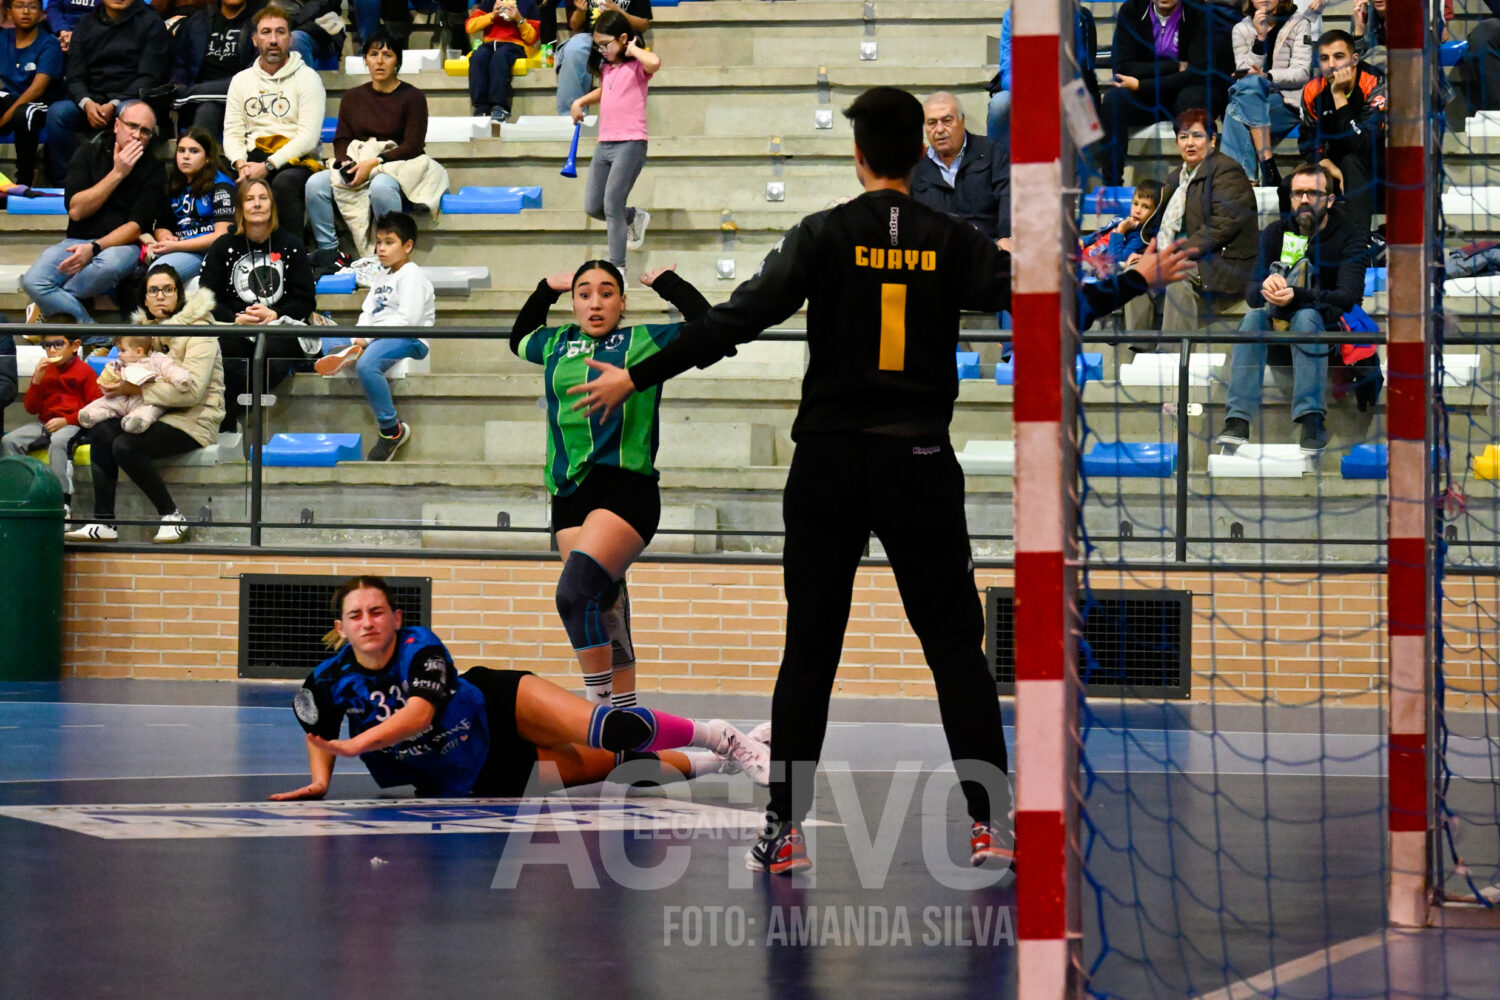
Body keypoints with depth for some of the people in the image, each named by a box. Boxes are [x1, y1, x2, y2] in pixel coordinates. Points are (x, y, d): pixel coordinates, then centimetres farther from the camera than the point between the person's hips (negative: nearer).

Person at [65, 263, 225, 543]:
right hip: (158, 415, 8)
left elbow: (192, 390, -22)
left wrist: (137, 390, -20)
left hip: (194, 420, -7)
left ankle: (172, 517, -15)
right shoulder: (146, 328, 14)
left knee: (125, 445, -28)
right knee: (101, 431, -18)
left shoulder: (198, 330, -11)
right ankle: (103, 522, -19)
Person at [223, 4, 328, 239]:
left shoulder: (307, 78, 3)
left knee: (284, 183, -38)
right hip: (253, 158, 4)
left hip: (297, 161, -4)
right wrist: (241, 164, -11)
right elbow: (232, 131, 12)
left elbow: (309, 136, -8)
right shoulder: (241, 80, 18)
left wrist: (268, 166, -18)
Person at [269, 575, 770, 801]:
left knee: (613, 735, -22)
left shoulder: (420, 648, -24)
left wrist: (358, 743, -50)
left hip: (500, 704, -2)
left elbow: (419, 711, -40)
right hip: (477, 778, 2)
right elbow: (319, 732, 7)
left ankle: (719, 738, 1)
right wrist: (320, 782, -10)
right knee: (603, 767, 0)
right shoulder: (330, 681, -14)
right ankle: (700, 765, 22)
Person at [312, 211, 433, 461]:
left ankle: (392, 430, -28)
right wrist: (357, 339, -7)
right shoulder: (381, 276, 23)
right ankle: (343, 354, -29)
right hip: (376, 338, 10)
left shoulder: (411, 275, -7)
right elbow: (368, 311, 14)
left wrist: (368, 337, -19)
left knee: (367, 364, -36)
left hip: (409, 340, -10)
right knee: (328, 336, 8)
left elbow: (408, 319, -19)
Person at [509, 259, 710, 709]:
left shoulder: (646, 341, 5)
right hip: (570, 494, 6)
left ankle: (602, 706, -20)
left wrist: (668, 282, 10)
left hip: (626, 489, -6)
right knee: (604, 612, 4)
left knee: (575, 591, -24)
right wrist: (546, 289, 29)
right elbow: (519, 338, 39)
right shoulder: (556, 344, 18)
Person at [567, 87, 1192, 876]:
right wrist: (1139, 279, 20)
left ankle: (783, 831, 4)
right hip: (920, 468, 1)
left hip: (830, 463, -1)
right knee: (955, 646, 6)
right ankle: (986, 823, 2)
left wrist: (637, 377, -6)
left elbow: (737, 320, -11)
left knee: (809, 649, 5)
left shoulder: (825, 236, -5)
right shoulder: (951, 242, -1)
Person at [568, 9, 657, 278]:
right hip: (604, 144, 8)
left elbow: (655, 62, -32)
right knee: (592, 207, 8)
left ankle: (617, 268, -8)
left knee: (612, 204, -14)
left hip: (630, 144, -8)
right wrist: (581, 101, 22)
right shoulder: (606, 67, 15)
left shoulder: (637, 67, -7)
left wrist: (632, 50, -15)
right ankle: (635, 218, 34)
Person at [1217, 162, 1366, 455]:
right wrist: (1264, 289, -30)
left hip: (1333, 326, -3)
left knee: (1306, 317, -36)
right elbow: (1251, 293, -4)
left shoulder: (1350, 237, -6)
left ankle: (1312, 421, -42)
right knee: (1254, 317, -28)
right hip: (1280, 322, 3)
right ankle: (1238, 419, -39)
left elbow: (1348, 297, -20)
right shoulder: (1276, 233, 4)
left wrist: (1296, 296, -35)